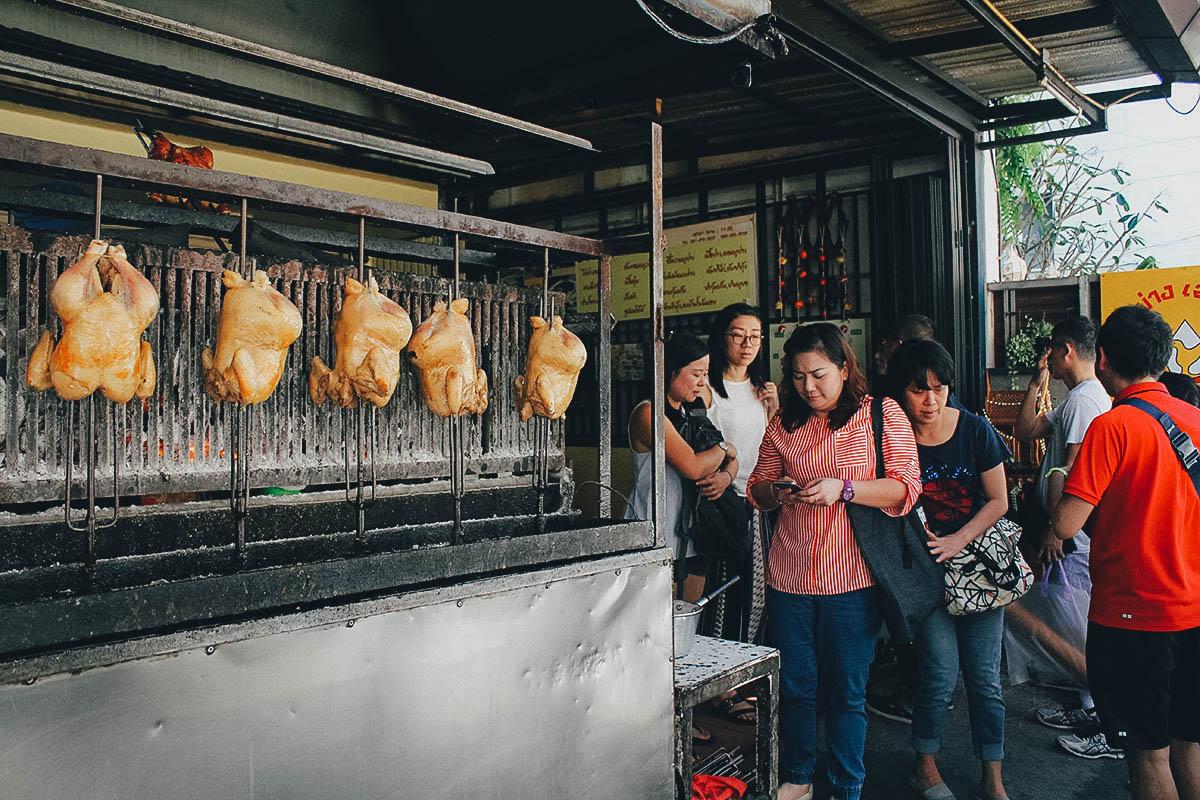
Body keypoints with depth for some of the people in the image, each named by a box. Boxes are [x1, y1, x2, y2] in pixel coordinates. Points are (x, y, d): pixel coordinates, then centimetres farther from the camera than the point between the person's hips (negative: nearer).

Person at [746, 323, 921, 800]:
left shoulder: (882, 415, -2)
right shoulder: (783, 425, 8)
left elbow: (906, 488, -8)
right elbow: (757, 489, 15)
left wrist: (842, 488, -21)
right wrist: (776, 492, -8)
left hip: (853, 580, -3)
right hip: (789, 577, 3)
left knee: (847, 692, 7)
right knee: (794, 685, 12)